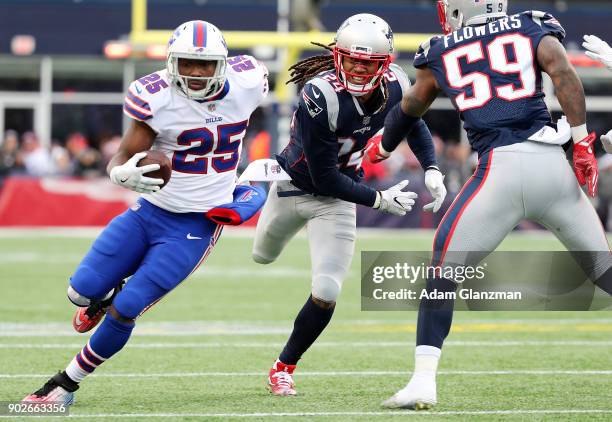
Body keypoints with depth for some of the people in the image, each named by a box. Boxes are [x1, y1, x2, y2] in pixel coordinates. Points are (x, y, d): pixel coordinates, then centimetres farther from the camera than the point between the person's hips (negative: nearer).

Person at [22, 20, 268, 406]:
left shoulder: (247, 84, -11)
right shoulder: (158, 98, -18)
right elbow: (122, 159, -18)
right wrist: (124, 174, -41)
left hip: (195, 227, -1)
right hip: (149, 211, 1)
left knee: (124, 312, -10)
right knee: (82, 292, 0)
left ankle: (67, 385, 8)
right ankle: (106, 296, 39)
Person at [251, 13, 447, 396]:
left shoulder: (394, 87, -20)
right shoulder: (322, 96, -37)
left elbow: (415, 126, 6)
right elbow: (324, 177, -29)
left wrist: (432, 170, -10)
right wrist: (379, 200, -25)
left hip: (337, 198, 2)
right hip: (297, 186, -2)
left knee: (326, 293, -13)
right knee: (263, 256, 30)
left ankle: (284, 368, 12)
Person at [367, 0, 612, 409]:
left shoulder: (440, 53, 17)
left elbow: (409, 111, 32)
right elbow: (563, 72, -5)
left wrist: (380, 149, 52)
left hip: (499, 168, -2)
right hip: (552, 164, 2)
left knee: (443, 270, 8)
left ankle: (424, 381, -2)